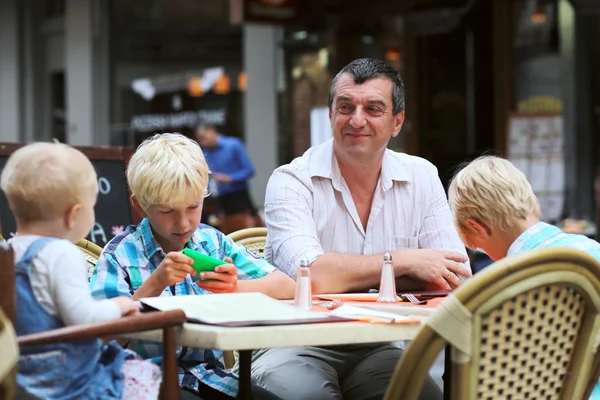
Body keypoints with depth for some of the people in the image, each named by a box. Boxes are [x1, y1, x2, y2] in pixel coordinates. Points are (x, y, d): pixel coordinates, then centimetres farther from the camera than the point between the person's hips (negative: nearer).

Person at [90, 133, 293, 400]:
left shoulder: (213, 242, 8)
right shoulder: (120, 254, -2)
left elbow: (287, 287, 0)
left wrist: (235, 287, -18)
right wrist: (155, 284, -20)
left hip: (209, 375, 4)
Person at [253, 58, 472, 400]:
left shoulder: (422, 178, 4)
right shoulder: (293, 182, -7)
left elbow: (457, 278, -5)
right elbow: (309, 275, -24)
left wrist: (347, 276, -15)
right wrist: (403, 261, -15)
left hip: (377, 348, 3)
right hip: (299, 347, -3)